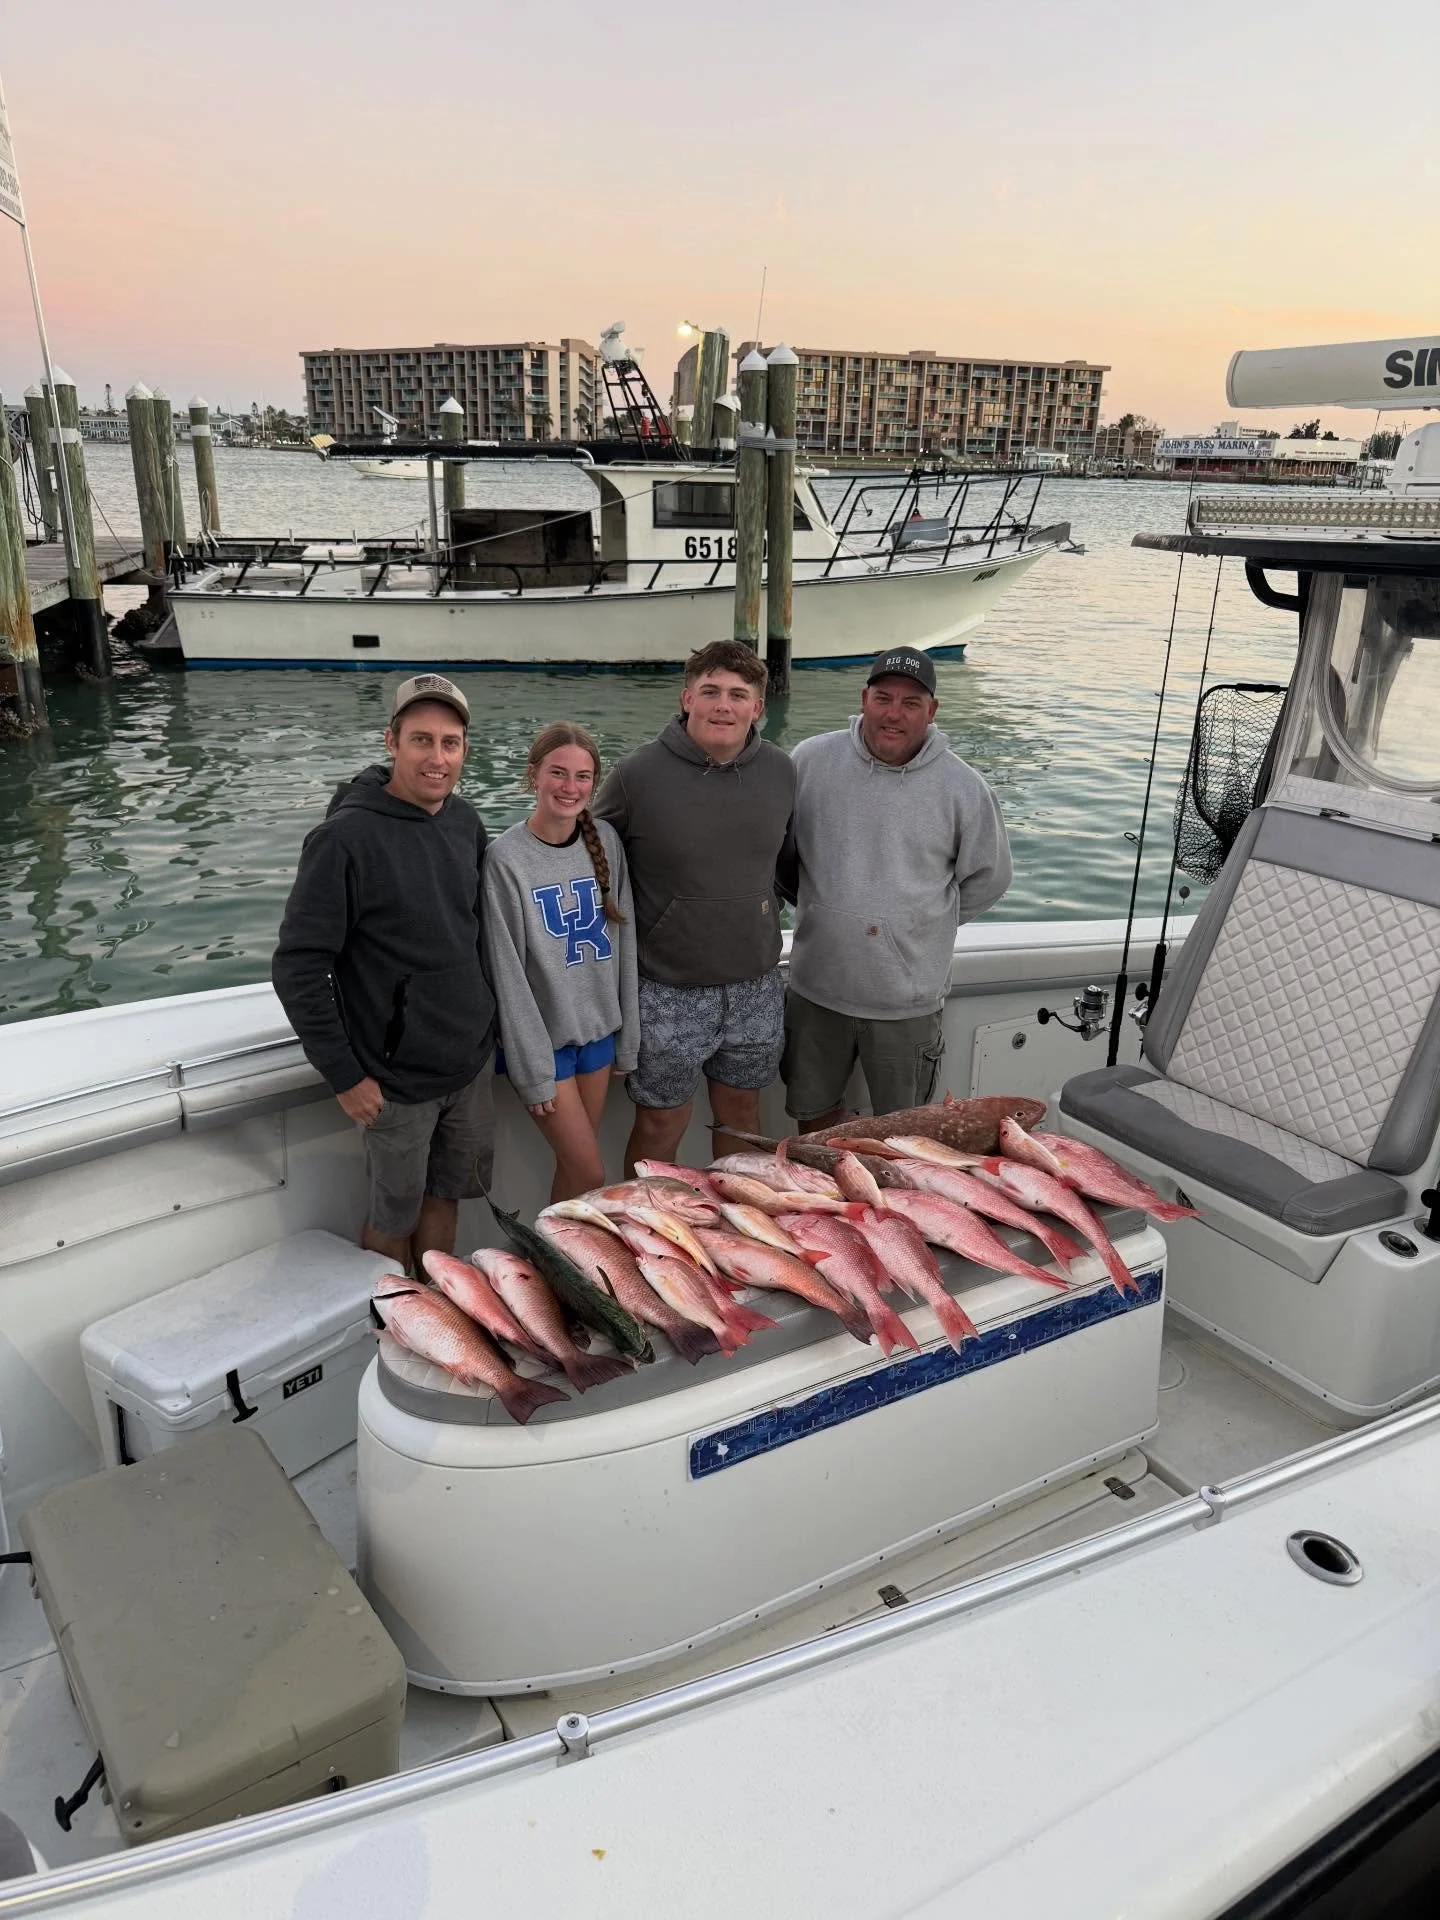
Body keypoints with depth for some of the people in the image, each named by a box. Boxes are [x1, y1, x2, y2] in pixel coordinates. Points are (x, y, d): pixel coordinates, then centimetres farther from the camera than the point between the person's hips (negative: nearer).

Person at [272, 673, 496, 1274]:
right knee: (393, 1218, 11)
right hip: (397, 1079, -6)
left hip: (471, 1063, 6)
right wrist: (344, 1074, -16)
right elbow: (297, 968, -18)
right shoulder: (346, 837, -19)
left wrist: (482, 1022, 13)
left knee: (445, 1195, 20)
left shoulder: (466, 823, 2)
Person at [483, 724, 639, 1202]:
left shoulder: (606, 841, 0)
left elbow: (623, 942, 4)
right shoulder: (506, 858, -15)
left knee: (573, 1166, 14)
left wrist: (627, 1036, 4)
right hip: (542, 1037, -4)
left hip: (598, 1030, 5)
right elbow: (508, 973, -14)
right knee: (591, 1175, -1)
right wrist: (532, 1069, -13)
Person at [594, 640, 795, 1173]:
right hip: (668, 992, -4)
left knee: (741, 1114, 19)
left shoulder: (781, 771, 0)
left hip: (756, 985, 4)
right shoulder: (638, 774, -13)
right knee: (659, 1127, 8)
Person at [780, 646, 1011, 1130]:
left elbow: (987, 879, 7)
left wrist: (921, 922, 5)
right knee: (812, 1113, 19)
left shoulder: (962, 787, -6)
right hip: (817, 986, 2)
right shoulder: (810, 761, -5)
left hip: (909, 999, -1)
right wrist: (820, 908, 8)